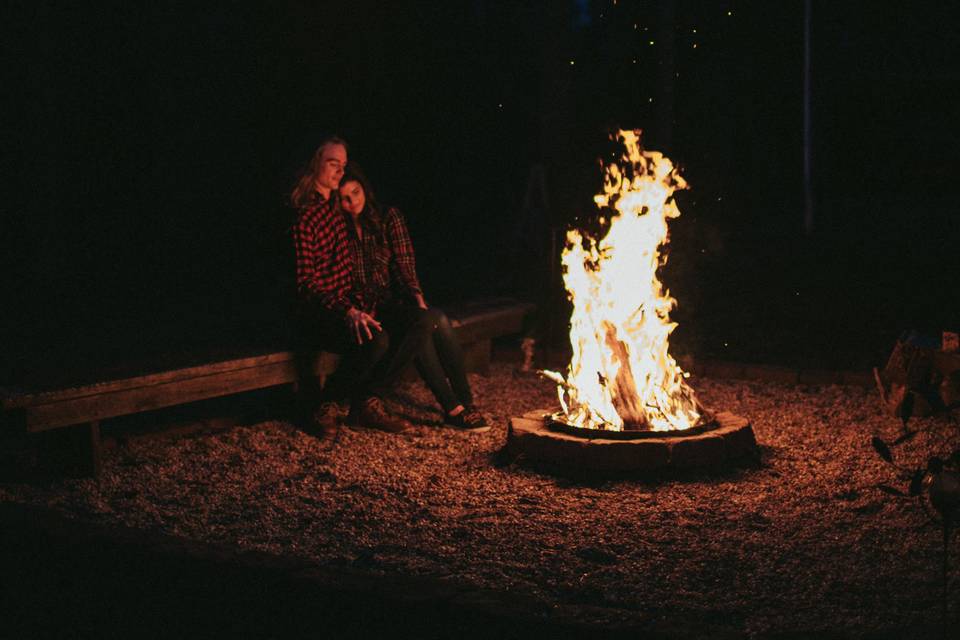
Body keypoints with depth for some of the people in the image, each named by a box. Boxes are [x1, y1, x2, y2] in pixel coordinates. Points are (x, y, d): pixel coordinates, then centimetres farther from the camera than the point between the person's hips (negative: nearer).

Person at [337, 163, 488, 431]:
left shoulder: (389, 218, 8)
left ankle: (463, 402, -25)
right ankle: (453, 407, -31)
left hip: (394, 303, 3)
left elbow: (404, 265, 3)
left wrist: (418, 299, -13)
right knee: (425, 323, -32)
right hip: (363, 309, -3)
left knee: (437, 319, -30)